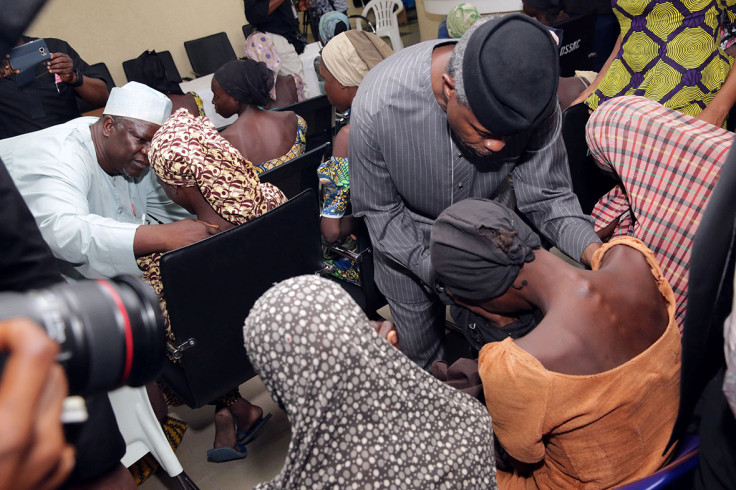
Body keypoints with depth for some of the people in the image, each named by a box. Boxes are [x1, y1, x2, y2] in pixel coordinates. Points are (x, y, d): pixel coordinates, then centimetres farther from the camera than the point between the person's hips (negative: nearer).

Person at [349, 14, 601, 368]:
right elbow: (379, 210, -22)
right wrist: (439, 270, -31)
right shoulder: (377, 105, -36)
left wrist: (593, 249, -39)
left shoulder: (532, 100, -30)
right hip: (408, 239, -1)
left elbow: (546, 196, -19)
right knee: (421, 349, 18)